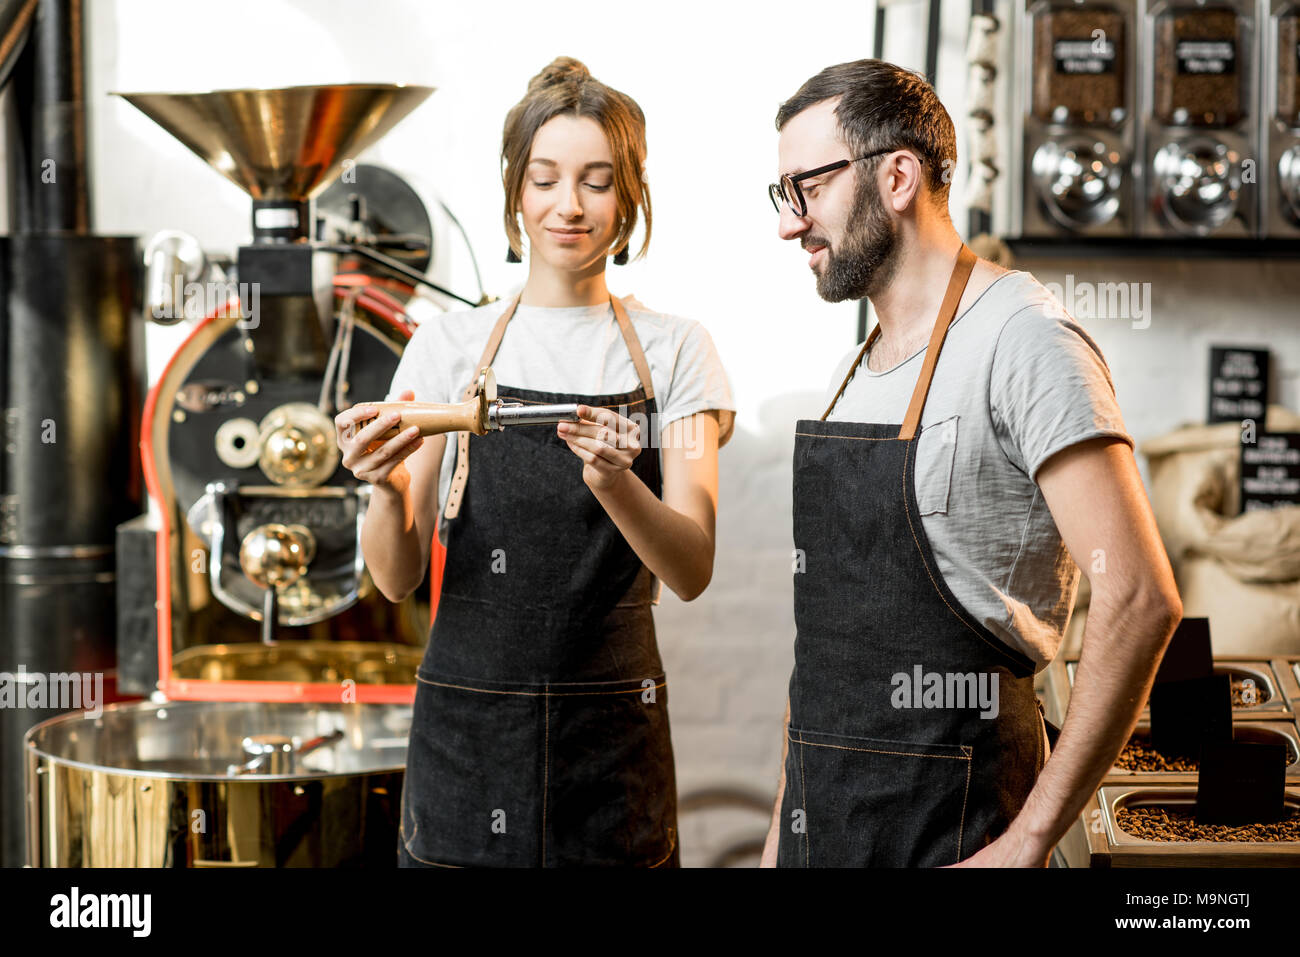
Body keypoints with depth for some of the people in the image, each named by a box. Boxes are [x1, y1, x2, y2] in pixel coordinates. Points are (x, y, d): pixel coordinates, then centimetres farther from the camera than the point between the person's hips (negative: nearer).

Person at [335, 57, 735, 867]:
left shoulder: (675, 352, 2)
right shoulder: (448, 347, 4)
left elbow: (692, 572, -8)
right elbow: (397, 578, -1)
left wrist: (615, 484, -27)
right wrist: (388, 490, -22)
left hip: (614, 737, 0)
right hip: (466, 728, 0)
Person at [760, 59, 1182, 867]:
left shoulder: (1021, 341, -13)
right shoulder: (857, 369, 13)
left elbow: (1139, 601, -20)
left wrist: (1028, 841, -20)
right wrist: (784, 824, 13)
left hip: (945, 827, -7)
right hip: (821, 810, 8)